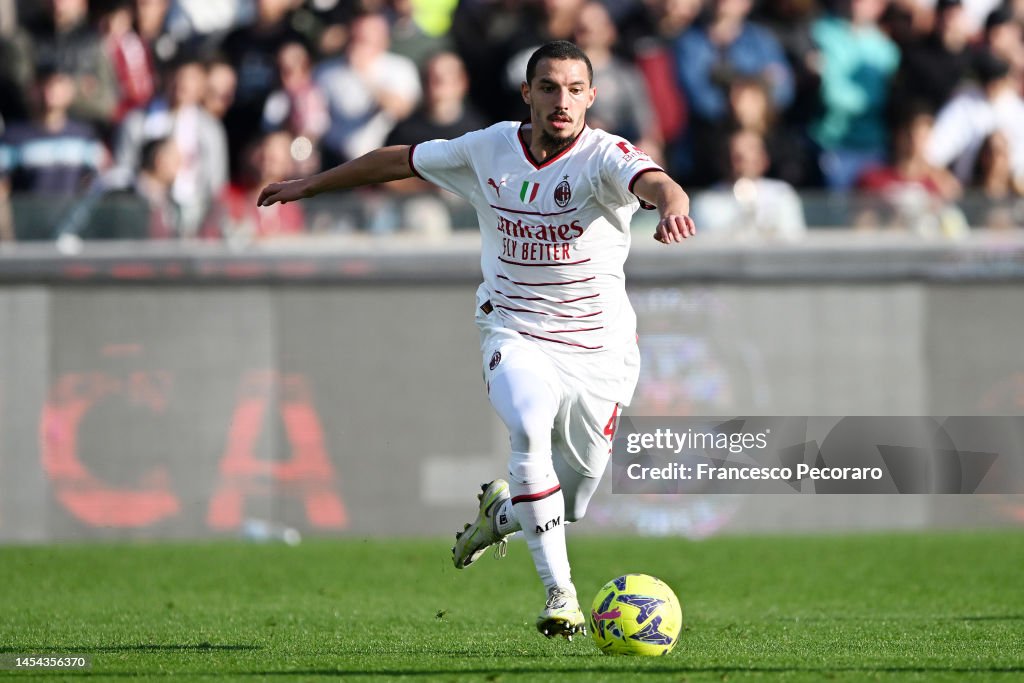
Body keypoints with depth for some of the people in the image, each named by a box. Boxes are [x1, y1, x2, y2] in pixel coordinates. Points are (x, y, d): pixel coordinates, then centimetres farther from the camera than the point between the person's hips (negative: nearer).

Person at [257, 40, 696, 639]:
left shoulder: (604, 156, -15)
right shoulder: (489, 150, -2)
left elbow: (653, 181, -38)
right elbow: (402, 160, 14)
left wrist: (672, 205, -62)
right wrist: (311, 184, 22)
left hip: (599, 349, -1)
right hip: (515, 336, 1)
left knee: (568, 504, 5)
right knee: (531, 428, -31)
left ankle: (502, 509, 43)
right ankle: (560, 591, -26)